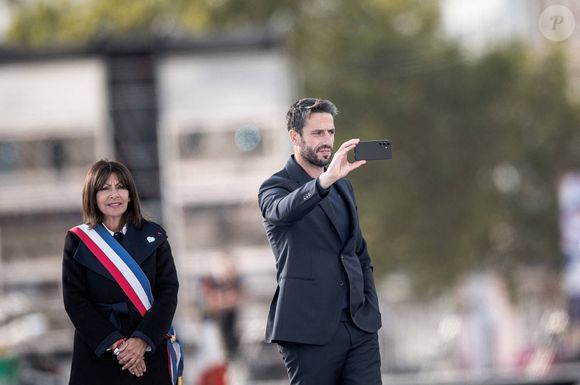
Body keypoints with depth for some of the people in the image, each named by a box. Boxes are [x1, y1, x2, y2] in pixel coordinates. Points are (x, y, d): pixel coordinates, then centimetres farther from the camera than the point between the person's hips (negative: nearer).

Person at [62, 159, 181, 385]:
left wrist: (142, 340, -15)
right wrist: (115, 344, -14)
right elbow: (74, 300, -4)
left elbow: (168, 291, -2)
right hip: (97, 354, -1)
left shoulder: (154, 236, 5)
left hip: (150, 351, 1)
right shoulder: (77, 241, 2)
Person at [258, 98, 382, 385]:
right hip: (311, 331, -5)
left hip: (361, 328, 5)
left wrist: (370, 306, 12)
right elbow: (282, 211, -28)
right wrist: (325, 181, -44)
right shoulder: (276, 187, -2)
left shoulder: (343, 186, 19)